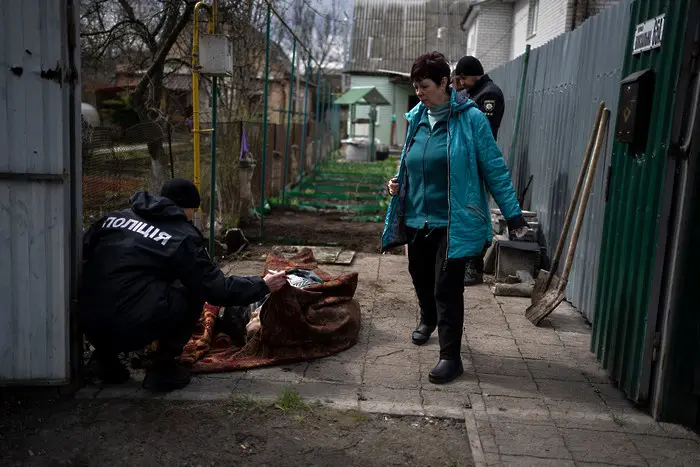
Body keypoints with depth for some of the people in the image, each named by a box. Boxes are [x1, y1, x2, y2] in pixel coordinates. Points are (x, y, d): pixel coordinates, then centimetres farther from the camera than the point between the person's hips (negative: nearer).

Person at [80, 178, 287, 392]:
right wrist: (262, 286, 12)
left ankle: (106, 358, 24)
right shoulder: (182, 238, -2)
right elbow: (216, 289, -1)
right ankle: (163, 368, 8)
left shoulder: (115, 217, 14)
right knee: (194, 293, 11)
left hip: (87, 325, 7)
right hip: (130, 332, -6)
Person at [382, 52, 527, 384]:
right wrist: (398, 182, 0)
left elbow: (494, 168, -9)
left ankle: (450, 356, 8)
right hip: (418, 218, 6)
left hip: (453, 222, -6)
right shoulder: (416, 118, 6)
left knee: (447, 288, -5)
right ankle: (428, 319, 50)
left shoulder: (470, 118, -10)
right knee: (421, 277, 21)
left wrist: (512, 212, -10)